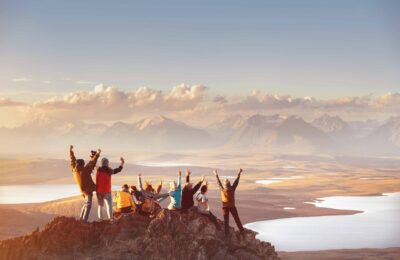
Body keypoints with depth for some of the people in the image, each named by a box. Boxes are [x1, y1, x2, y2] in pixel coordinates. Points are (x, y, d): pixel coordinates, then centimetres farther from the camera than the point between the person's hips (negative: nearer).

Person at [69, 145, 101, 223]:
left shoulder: (74, 170, -3)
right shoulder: (84, 171, -22)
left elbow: (72, 160, 8)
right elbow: (92, 163, -23)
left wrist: (71, 151, 19)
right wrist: (97, 154, -20)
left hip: (82, 190, 8)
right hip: (88, 190, -8)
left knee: (85, 204, 21)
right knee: (88, 205, -4)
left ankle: (81, 219, 22)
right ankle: (84, 220, -9)